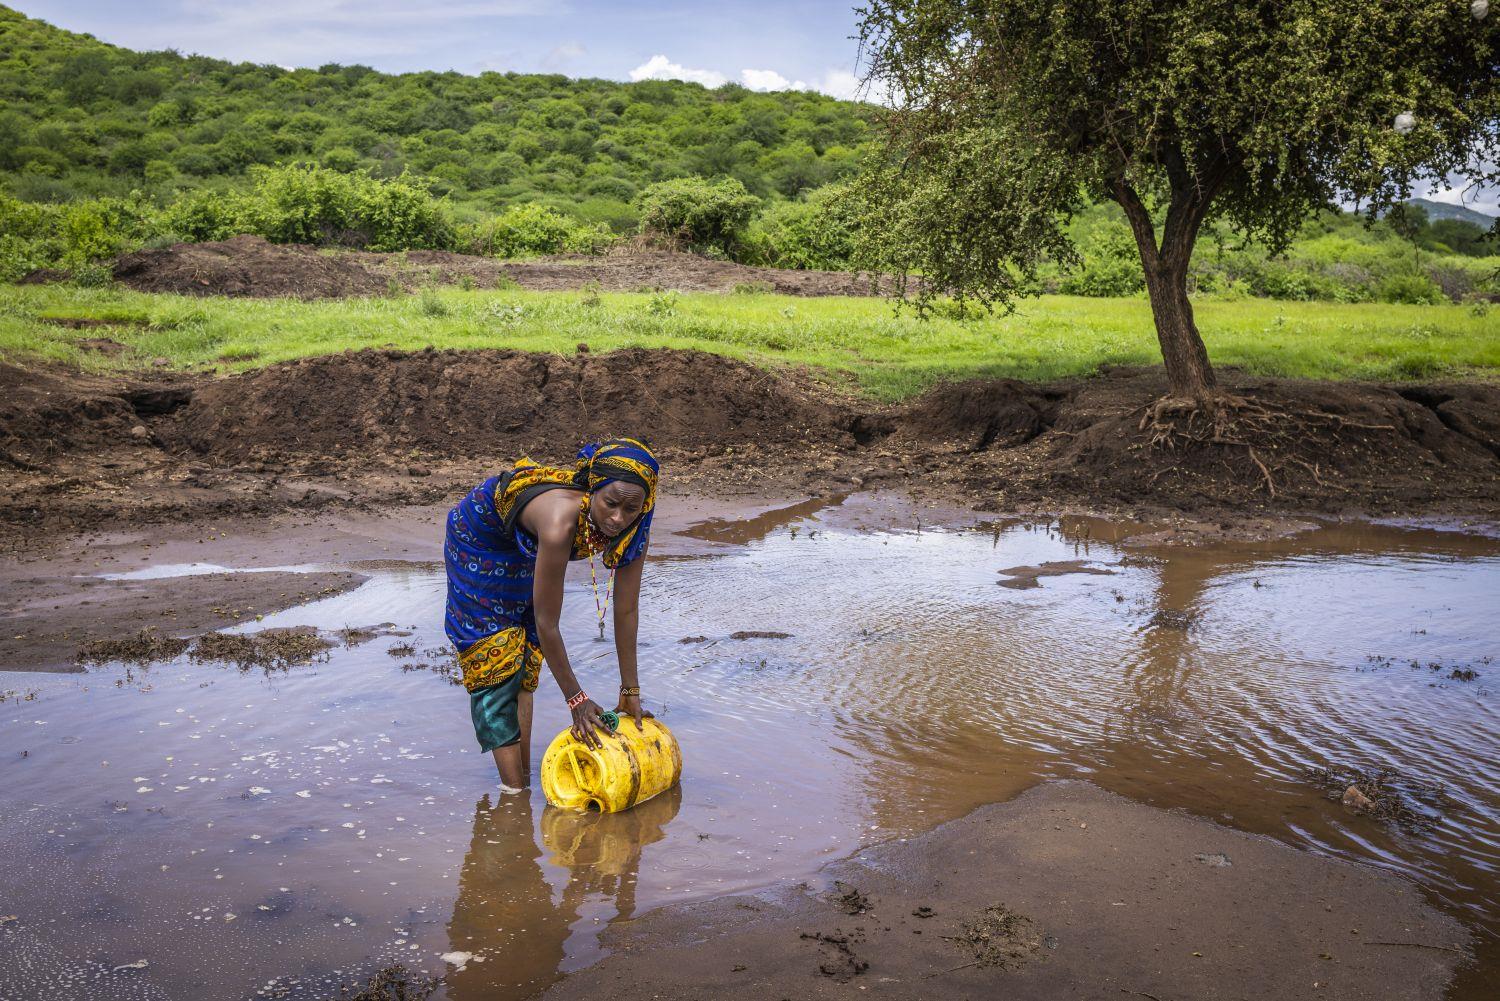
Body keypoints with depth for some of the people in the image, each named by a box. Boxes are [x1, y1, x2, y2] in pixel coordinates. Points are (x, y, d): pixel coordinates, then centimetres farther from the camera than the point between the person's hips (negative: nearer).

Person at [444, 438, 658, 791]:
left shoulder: (635, 527, -29)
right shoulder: (561, 520, -47)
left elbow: (627, 610, -17)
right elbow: (547, 623, -38)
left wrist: (631, 689, -11)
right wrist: (576, 699, -28)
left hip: (524, 546, 6)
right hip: (480, 534, -6)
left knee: (527, 658, 11)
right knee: (495, 654, -7)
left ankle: (522, 774, 21)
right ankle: (514, 789, -3)